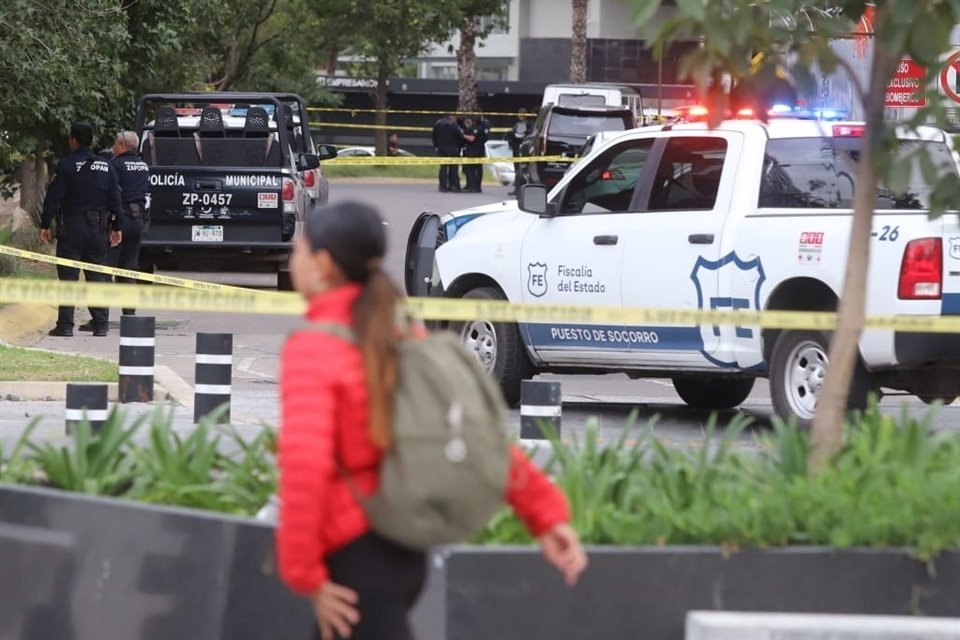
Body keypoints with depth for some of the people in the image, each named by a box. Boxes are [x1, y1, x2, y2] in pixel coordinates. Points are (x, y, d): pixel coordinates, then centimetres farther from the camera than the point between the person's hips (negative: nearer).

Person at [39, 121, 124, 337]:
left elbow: (53, 198, -9)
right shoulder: (105, 166, 7)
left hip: (72, 228, -4)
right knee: (97, 277, 8)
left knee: (68, 276, -2)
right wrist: (117, 227, 14)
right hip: (98, 228, 4)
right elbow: (115, 199, 8)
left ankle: (65, 325, -5)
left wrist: (45, 225, -4)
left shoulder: (66, 166, -7)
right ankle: (101, 324, 6)